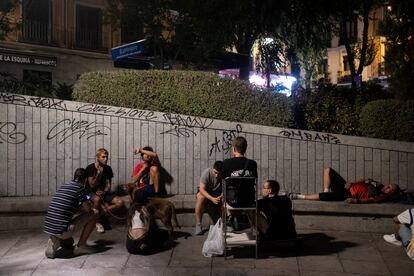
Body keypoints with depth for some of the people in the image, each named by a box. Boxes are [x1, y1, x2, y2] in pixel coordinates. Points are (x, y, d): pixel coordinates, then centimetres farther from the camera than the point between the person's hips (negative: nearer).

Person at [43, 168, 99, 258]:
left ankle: (54, 241, 15)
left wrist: (80, 206, 39)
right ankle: (81, 246, 12)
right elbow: (88, 209, 0)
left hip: (47, 228, 7)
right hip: (62, 231, -7)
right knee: (94, 214, 7)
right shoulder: (80, 187, -2)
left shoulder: (62, 186, 19)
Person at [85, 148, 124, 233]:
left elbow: (108, 184, 4)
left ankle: (101, 214, -9)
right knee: (97, 199, -41)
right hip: (92, 193, -4)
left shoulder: (108, 168, 4)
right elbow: (92, 185, -13)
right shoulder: (90, 168, -9)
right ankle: (98, 221, -16)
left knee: (120, 202, -19)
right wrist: (99, 173, -24)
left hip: (104, 192, 5)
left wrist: (104, 192, -17)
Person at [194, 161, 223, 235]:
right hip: (205, 191, -1)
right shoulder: (206, 172, -26)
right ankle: (198, 225, -27)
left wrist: (221, 197, -41)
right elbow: (201, 189, -29)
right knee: (200, 198, -35)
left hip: (218, 193, 2)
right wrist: (212, 198, -43)